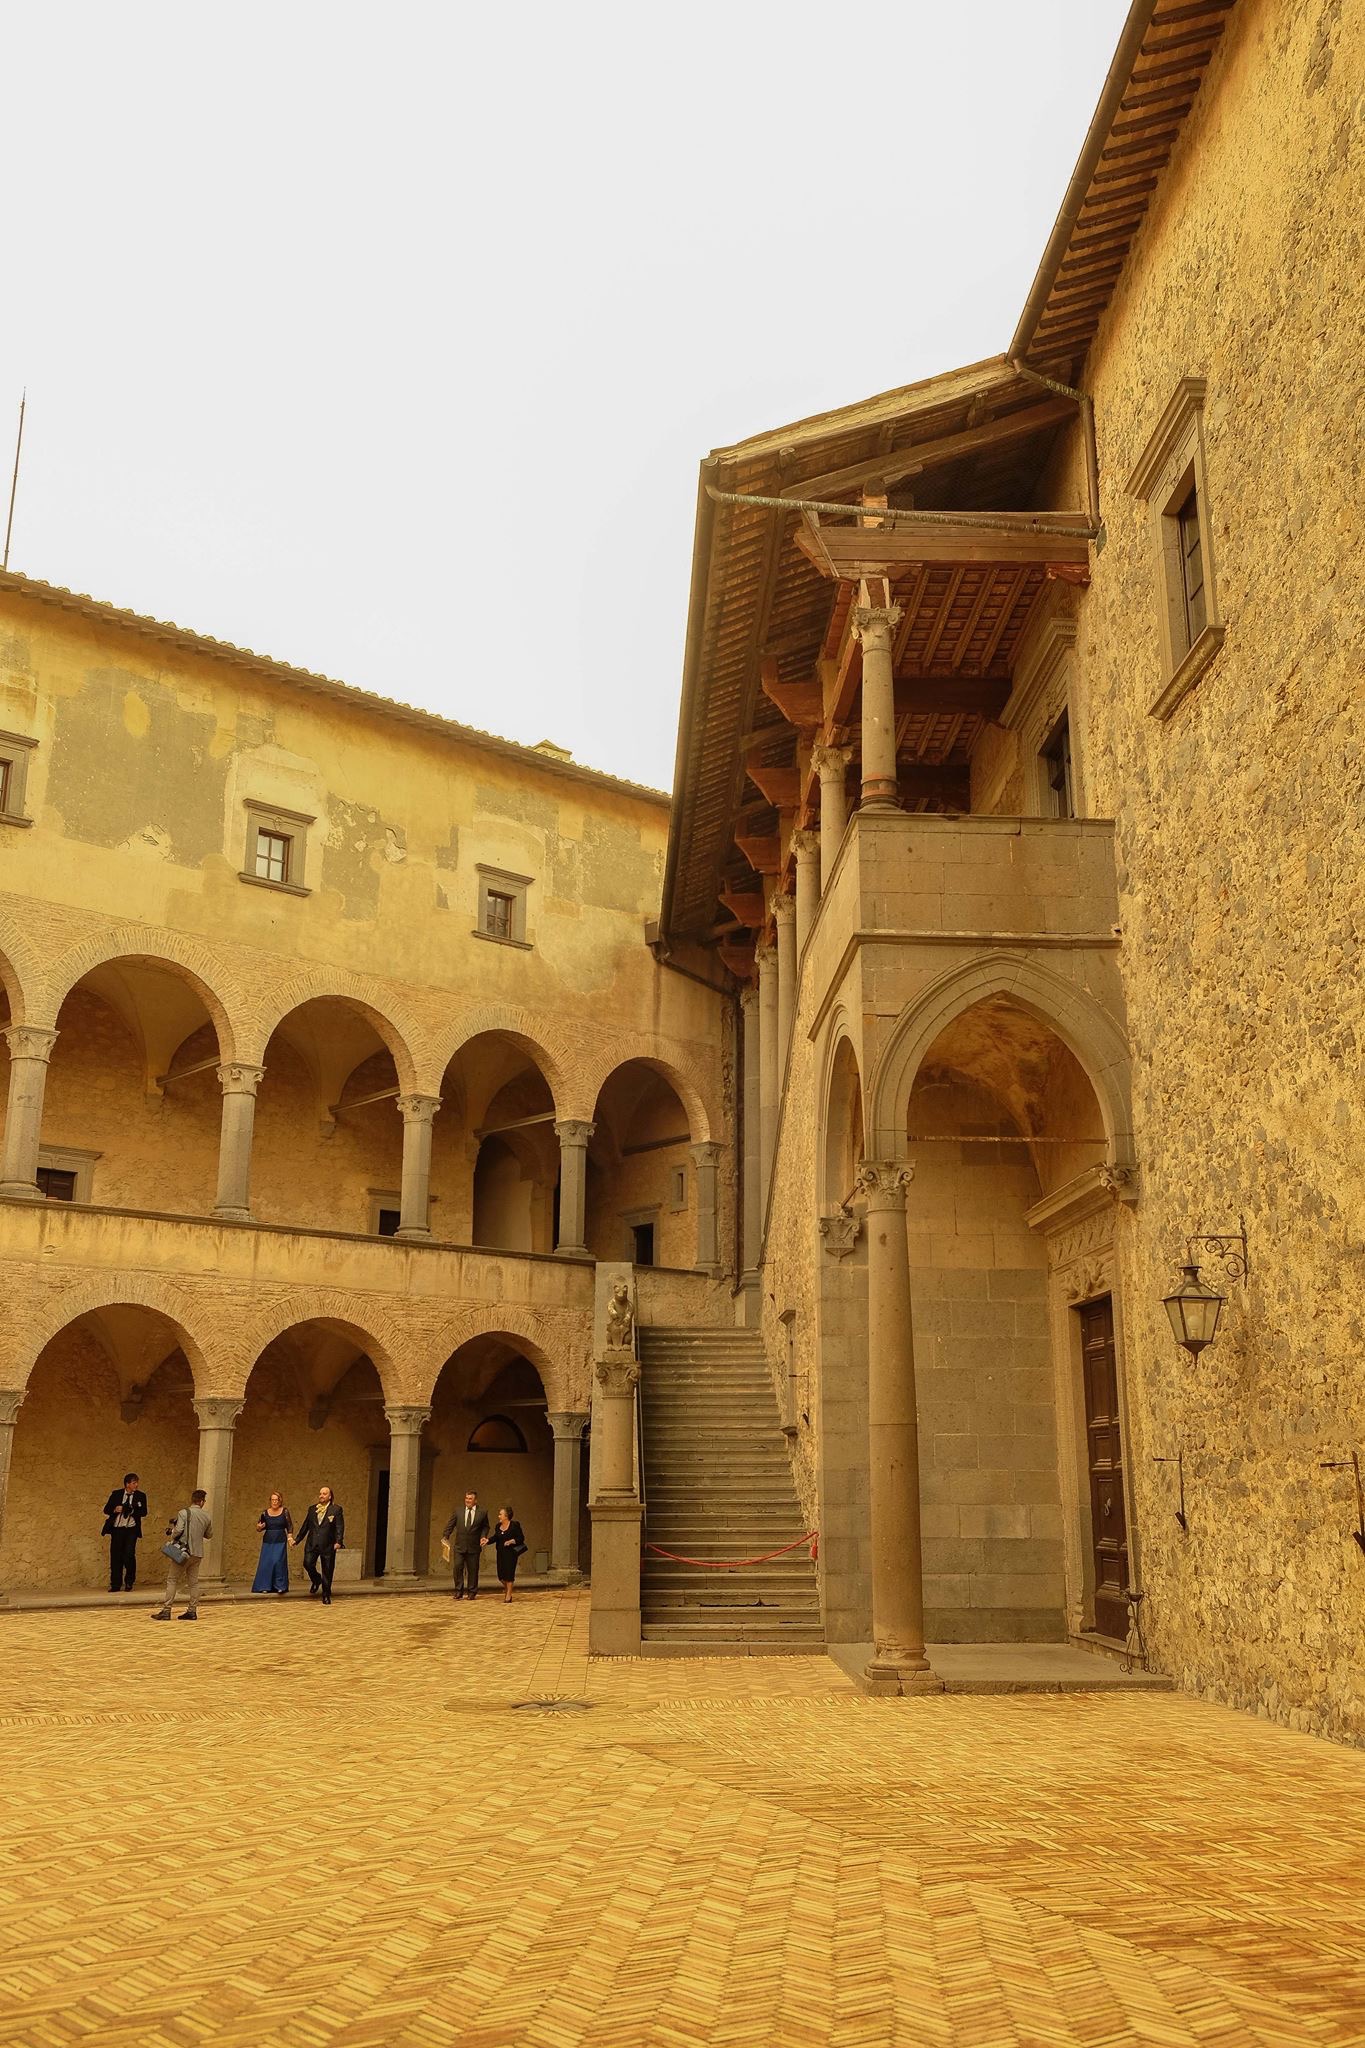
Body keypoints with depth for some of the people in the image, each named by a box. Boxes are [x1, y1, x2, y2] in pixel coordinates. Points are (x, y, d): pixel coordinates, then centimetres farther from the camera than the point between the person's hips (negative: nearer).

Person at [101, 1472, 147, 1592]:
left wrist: (128, 1509, -15)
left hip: (131, 1529, -1)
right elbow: (106, 1510, 7)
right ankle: (116, 1584, 10)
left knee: (129, 1555, -9)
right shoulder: (116, 1494, 7)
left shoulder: (140, 1496, 4)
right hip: (117, 1528, 1)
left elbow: (143, 1512, -5)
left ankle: (129, 1583, 7)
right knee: (116, 1556, 1)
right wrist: (115, 1510, -14)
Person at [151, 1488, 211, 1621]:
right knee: (193, 1582, 11)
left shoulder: (184, 1513, -8)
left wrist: (172, 1534, 2)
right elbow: (209, 1535, 16)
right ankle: (192, 1611, 11)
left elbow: (178, 1530, -18)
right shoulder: (206, 1516, 6)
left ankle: (166, 1610, -2)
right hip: (198, 1553, 4)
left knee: (172, 1580, 2)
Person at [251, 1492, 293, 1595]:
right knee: (266, 1563, -2)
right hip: (267, 1542, 2)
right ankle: (265, 1586, 5)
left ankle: (280, 1586, -4)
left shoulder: (285, 1511, 2)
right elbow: (259, 1528, 13)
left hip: (280, 1542, -2)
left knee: (278, 1562, -10)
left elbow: (290, 1527, 4)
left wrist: (289, 1538, -6)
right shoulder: (264, 1513, 6)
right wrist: (259, 1527, -9)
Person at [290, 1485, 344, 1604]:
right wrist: (296, 1540, 16)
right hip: (312, 1544, 3)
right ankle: (316, 1580, 17)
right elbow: (305, 1526, 18)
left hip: (327, 1545, -3)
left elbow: (340, 1527, -6)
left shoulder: (336, 1509, 0)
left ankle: (326, 1596, 15)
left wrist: (339, 1542, -19)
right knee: (308, 1563, -15)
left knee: (327, 1571, 1)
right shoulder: (312, 1509, 12)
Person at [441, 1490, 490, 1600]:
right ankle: (459, 1591, 7)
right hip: (460, 1546, 1)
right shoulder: (458, 1511, 6)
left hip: (474, 1546, -1)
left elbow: (485, 1526, 9)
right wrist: (445, 1537, -5)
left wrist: (483, 1536, -8)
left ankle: (472, 1592, 15)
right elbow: (450, 1525, 7)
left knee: (473, 1570, 4)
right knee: (458, 1567, -5)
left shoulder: (483, 1512, 3)